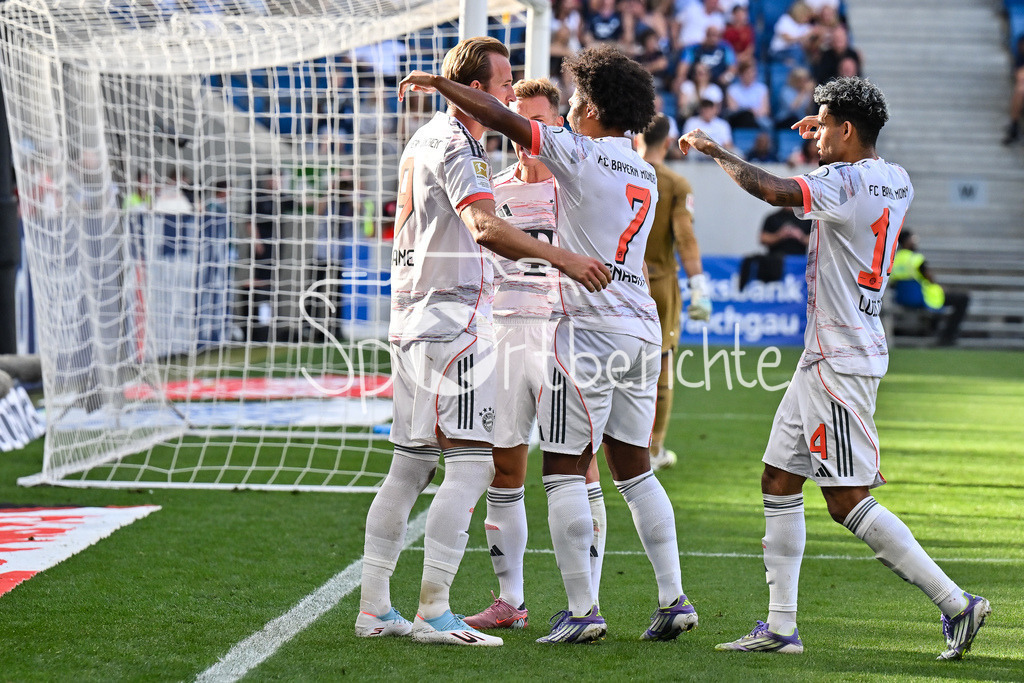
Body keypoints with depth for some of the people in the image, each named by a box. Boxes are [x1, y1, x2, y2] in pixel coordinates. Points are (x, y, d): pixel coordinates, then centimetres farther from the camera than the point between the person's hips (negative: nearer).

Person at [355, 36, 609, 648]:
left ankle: (374, 607, 13)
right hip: (455, 321, -10)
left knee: (411, 465, 12)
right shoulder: (456, 145, -14)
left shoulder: (423, 142, 17)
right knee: (473, 463, -11)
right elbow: (485, 226, -30)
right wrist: (562, 258, -37)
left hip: (414, 316, 10)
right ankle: (433, 613, -14)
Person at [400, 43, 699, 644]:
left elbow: (498, 116, -11)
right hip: (643, 329, 8)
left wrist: (437, 82, 0)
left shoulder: (580, 154, -8)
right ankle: (674, 599, 11)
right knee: (635, 470, 14)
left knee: (565, 471, -2)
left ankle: (582, 610, -5)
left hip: (591, 330, -7)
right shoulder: (646, 176, 14)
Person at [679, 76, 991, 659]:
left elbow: (774, 190, -30)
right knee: (779, 482, 11)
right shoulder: (896, 182, 11)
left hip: (841, 361, -10)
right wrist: (829, 145, 31)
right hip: (826, 357, 10)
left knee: (849, 501, -10)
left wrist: (716, 151, -16)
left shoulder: (842, 182, -17)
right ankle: (781, 627, 12)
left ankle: (956, 603, -9)